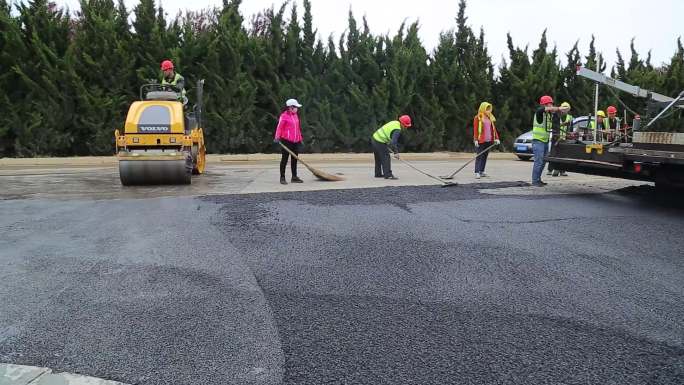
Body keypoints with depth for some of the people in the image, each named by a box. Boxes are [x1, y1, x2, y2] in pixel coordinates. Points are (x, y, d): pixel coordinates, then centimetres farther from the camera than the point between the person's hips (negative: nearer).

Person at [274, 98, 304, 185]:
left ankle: (294, 177, 17)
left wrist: (300, 139, 19)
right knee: (284, 159, -1)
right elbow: (279, 127, -11)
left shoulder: (296, 115, 14)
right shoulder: (284, 116, -8)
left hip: (296, 142, 7)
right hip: (287, 141, -7)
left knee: (294, 159, 10)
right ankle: (282, 178, 6)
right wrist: (277, 137, -21)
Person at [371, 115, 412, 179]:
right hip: (380, 142, -10)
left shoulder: (395, 123, 9)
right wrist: (395, 152, -25)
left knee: (378, 158, 17)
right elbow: (393, 141, -27)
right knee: (386, 157, -7)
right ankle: (388, 174, -8)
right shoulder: (397, 130, -19)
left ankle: (378, 174, 26)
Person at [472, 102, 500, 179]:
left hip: (489, 141, 6)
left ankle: (481, 171, 16)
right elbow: (475, 129, -8)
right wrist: (476, 140, -15)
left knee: (485, 156, 9)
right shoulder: (477, 118, -4)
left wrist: (496, 138, 7)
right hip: (481, 141, -6)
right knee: (479, 156, -8)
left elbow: (493, 128, 15)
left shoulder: (490, 118, 14)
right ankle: (477, 172, -9)